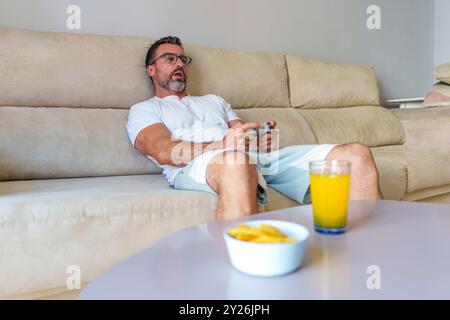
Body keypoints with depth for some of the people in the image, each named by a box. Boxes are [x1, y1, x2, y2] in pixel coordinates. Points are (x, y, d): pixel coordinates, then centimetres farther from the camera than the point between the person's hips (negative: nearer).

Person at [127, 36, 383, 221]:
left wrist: (261, 142, -1)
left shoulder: (214, 100, 38)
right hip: (194, 167, -5)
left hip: (256, 159, 6)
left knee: (358, 155, -12)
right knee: (236, 161, -46)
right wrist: (221, 146, -20)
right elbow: (164, 152, -2)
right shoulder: (144, 110, 20)